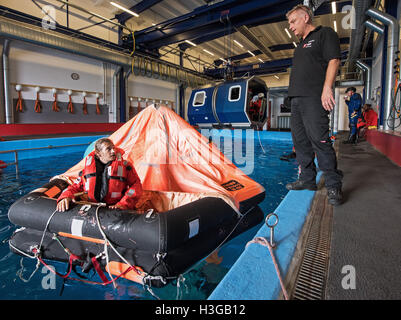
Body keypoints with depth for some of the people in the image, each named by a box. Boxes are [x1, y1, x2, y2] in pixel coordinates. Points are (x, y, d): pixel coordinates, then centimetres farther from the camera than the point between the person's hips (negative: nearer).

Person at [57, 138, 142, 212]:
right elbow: (76, 186, 17)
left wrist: (123, 204, -14)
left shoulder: (124, 166, 0)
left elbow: (136, 185, -3)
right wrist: (65, 197, -5)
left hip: (116, 210, -3)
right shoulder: (88, 168, 8)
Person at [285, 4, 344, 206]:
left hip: (314, 98, -9)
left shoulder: (325, 34, 5)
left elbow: (333, 61, -8)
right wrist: (294, 96, 17)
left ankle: (333, 186, -6)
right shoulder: (301, 44, 27)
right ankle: (307, 180, 14)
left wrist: (327, 88, -19)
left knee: (319, 140, -14)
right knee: (300, 141, 6)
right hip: (296, 99, 9)